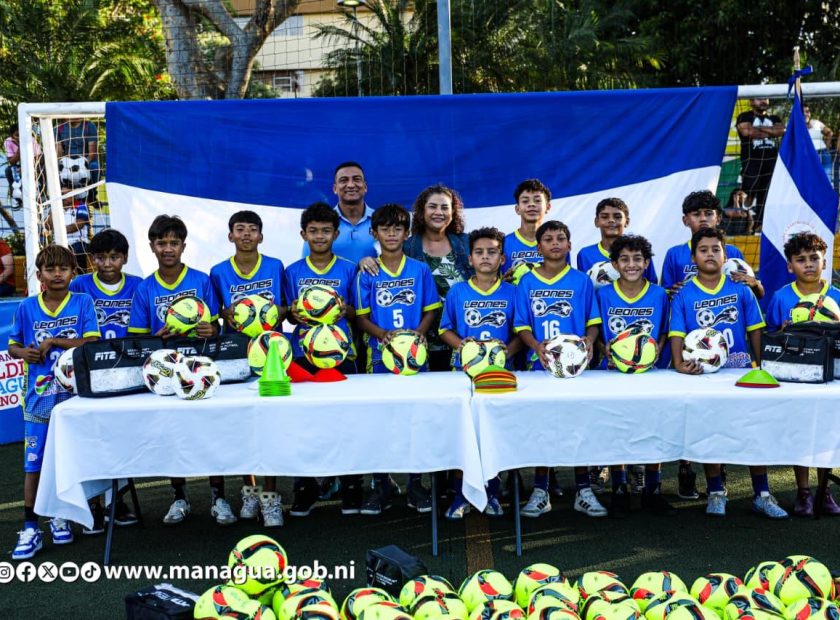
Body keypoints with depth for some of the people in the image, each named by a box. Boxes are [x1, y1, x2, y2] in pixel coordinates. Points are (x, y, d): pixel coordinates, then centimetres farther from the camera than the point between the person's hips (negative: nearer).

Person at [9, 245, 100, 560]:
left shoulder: (83, 303, -2)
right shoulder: (26, 307, 3)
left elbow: (93, 343, -12)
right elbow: (12, 346, 12)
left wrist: (53, 341, -16)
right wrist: (23, 352, -10)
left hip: (74, 393, -1)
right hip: (39, 396, 1)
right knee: (33, 462, 1)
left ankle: (60, 516, 28)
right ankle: (30, 528, 8)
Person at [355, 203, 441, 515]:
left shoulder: (420, 270, 5)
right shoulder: (367, 275, 4)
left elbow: (430, 310, 6)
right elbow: (362, 317, 2)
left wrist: (419, 332, -12)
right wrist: (383, 334, -16)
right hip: (380, 355, 0)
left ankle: (415, 483, 15)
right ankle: (381, 484, 14)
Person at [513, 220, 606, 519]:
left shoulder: (581, 281, 4)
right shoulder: (527, 282, 5)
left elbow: (593, 322, 5)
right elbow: (522, 325, 4)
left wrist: (589, 340, -15)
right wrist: (536, 345, -14)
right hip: (540, 363, 0)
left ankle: (583, 491, 15)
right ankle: (540, 492, 15)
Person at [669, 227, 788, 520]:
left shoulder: (741, 290, 6)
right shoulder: (683, 296, 2)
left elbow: (755, 330, 8)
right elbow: (677, 334, -5)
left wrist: (760, 367, 4)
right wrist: (679, 362, -21)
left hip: (741, 371, 1)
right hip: (702, 374, -1)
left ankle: (762, 494, 8)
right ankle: (715, 492, 17)